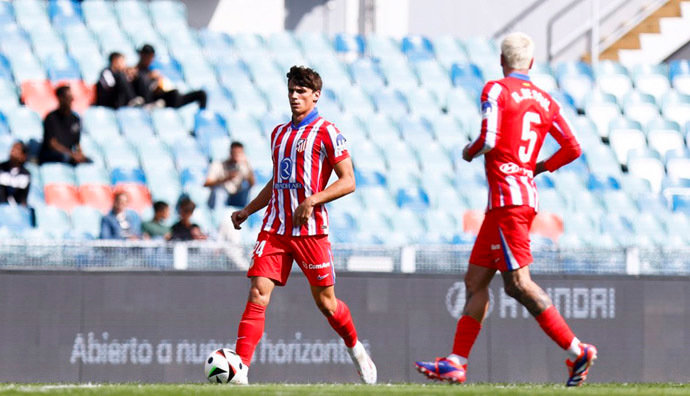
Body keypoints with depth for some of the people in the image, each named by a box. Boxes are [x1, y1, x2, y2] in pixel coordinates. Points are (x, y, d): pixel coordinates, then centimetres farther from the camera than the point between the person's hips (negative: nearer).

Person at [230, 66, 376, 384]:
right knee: (258, 293, -10)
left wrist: (312, 200, -18)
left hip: (311, 229, -5)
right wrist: (247, 211, 18)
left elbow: (348, 182, -7)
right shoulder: (279, 133, 16)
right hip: (274, 227, 5)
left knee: (325, 301, 4)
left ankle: (356, 349, 32)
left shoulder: (326, 133, -3)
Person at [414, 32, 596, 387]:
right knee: (475, 280, 10)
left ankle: (576, 351, -16)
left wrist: (469, 152, 5)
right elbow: (572, 148, 7)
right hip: (526, 194, 8)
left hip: (507, 197, -8)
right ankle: (456, 364, 8)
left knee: (518, 283, -12)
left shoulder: (496, 90, -6)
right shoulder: (544, 101, 12)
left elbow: (488, 141, -17)